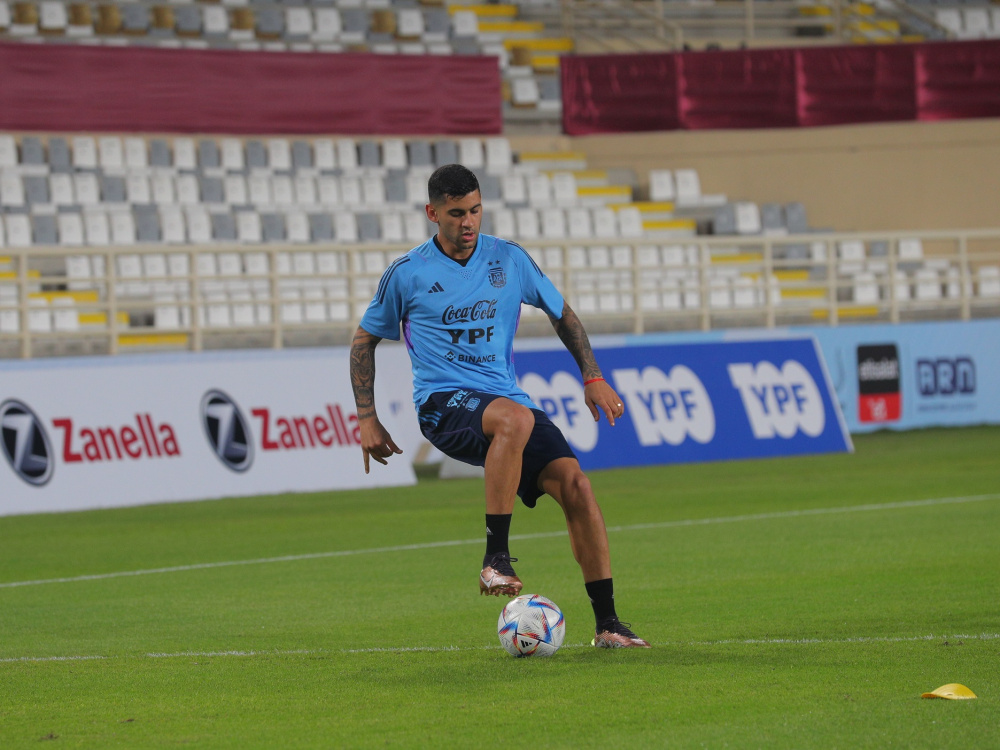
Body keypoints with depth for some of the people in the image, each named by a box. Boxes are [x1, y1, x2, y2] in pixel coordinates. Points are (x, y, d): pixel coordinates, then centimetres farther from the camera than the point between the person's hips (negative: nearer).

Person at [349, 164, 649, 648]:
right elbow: (365, 340, 13)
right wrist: (367, 419, 8)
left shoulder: (509, 260, 8)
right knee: (516, 419, -38)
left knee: (574, 482, -18)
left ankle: (607, 623, -11)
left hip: (507, 399, 4)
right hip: (444, 402, -4)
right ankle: (496, 559, -34)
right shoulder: (407, 274, 2)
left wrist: (593, 377, 13)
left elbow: (562, 314, 21)